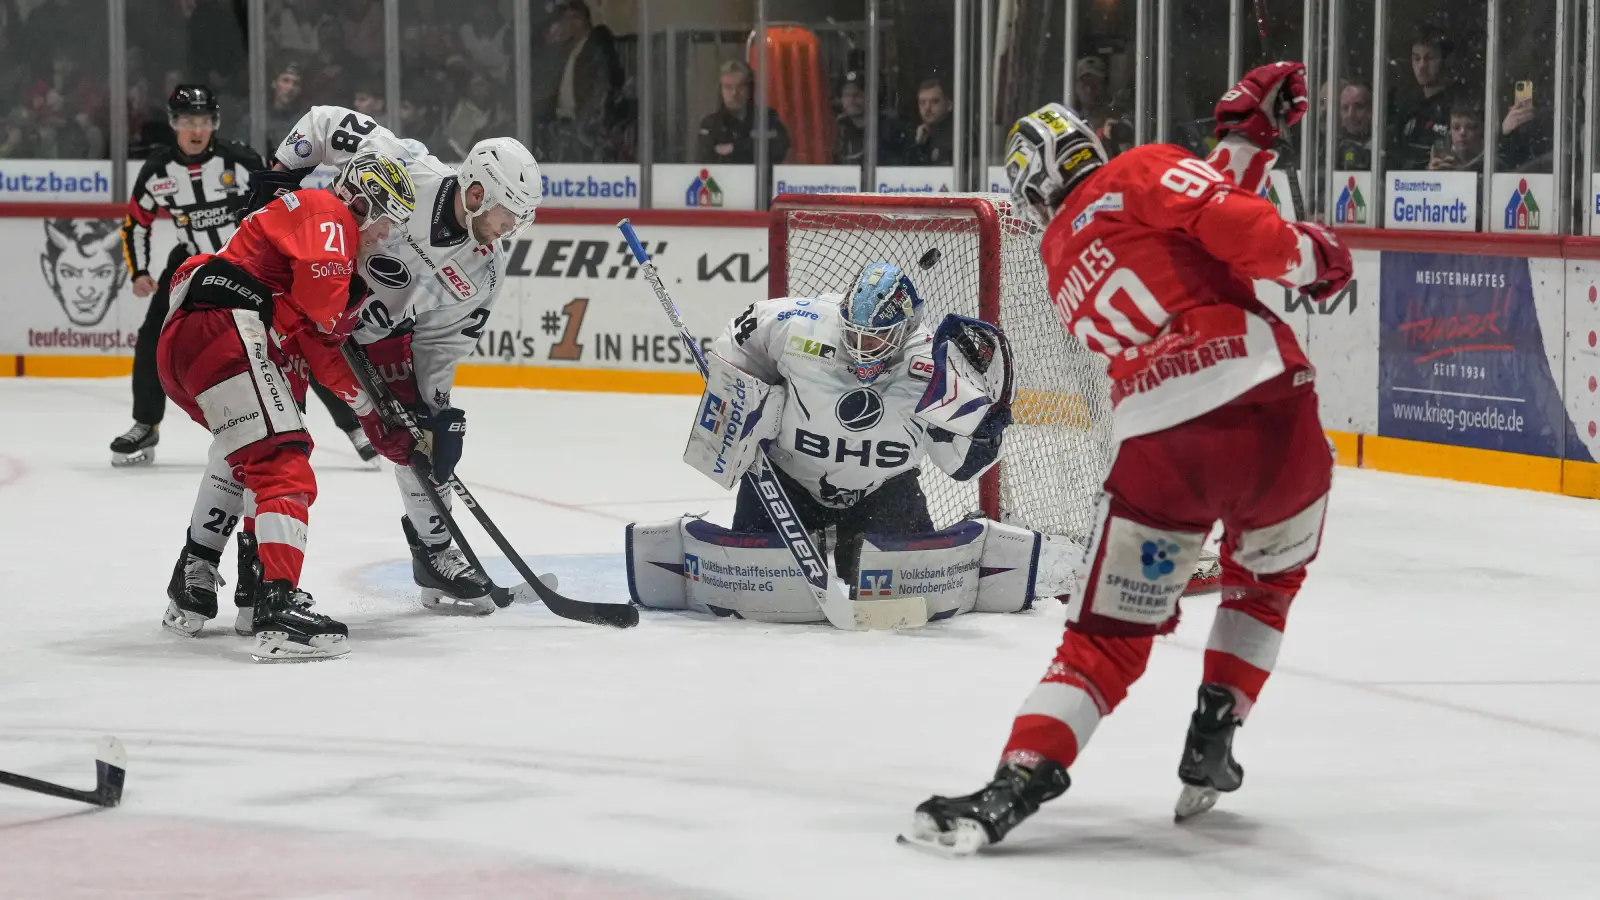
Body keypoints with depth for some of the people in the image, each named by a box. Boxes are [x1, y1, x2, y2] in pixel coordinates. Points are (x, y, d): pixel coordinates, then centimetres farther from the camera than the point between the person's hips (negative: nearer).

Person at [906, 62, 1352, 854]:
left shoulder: (1059, 262, 26)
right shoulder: (1142, 171, 11)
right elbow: (1238, 226, -7)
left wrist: (1245, 130, 24)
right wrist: (1309, 257, 6)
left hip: (1158, 440, 2)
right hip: (1263, 398, -2)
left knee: (1108, 635, 6)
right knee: (1266, 578, 28)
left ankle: (1021, 778, -14)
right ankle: (1211, 742, 21)